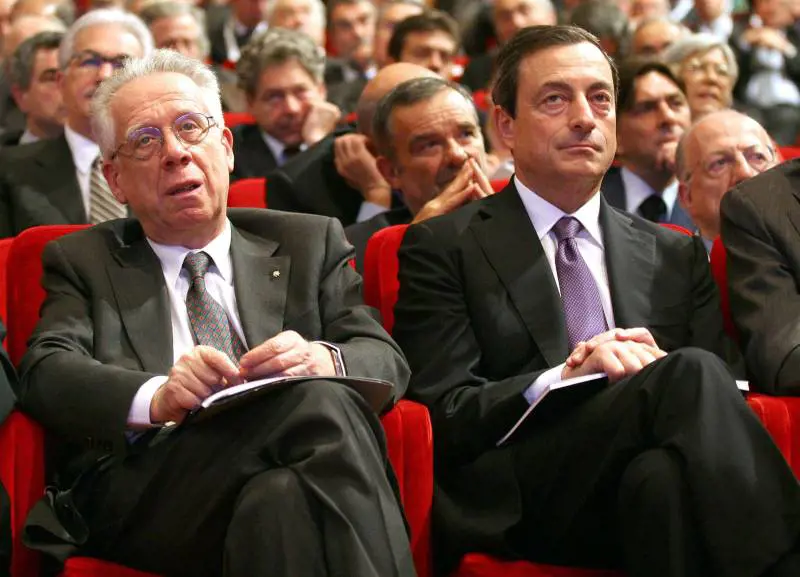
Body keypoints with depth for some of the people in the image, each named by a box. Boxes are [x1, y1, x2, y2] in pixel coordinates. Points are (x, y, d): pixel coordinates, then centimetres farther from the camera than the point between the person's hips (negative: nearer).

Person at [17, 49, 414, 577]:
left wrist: (321, 361, -13)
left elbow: (385, 360, 13)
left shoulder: (310, 244, 24)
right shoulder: (81, 261, 22)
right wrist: (157, 398, -18)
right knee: (318, 402, -29)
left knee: (280, 499, -38)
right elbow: (46, 373, 4)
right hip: (139, 503, -1)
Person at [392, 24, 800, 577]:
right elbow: (443, 413, 1)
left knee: (663, 474, -37)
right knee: (693, 372, -29)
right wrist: (562, 380, -16)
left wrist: (659, 368, -8)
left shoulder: (677, 255, 24)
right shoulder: (443, 248, 11)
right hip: (516, 506, -2)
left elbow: (723, 392, 15)